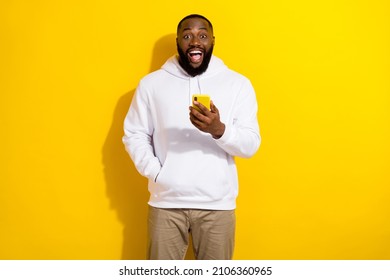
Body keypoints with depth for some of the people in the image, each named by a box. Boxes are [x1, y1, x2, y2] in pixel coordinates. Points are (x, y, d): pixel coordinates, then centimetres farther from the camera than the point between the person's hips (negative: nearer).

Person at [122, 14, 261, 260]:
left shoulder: (238, 84, 1)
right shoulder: (152, 83, 5)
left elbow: (250, 145, -4)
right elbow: (135, 135, 6)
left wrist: (219, 130, -23)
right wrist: (156, 173, -8)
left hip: (217, 204, 0)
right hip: (166, 201, 1)